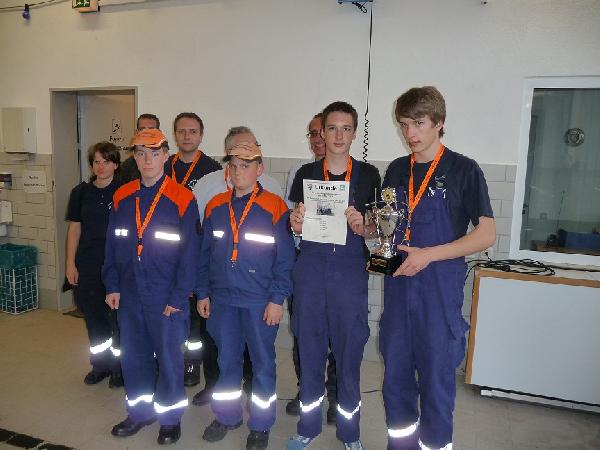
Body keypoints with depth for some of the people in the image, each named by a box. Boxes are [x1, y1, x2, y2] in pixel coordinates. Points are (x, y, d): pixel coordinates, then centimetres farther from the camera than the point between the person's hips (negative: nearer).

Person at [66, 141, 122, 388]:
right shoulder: (81, 192, 6)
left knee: (117, 316, 2)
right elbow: (74, 229, 9)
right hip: (88, 265, 4)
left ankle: (120, 367, 20)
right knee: (93, 315, 12)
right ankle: (101, 364, 30)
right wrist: (71, 264, 4)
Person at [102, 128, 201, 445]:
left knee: (168, 358, 8)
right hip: (128, 296, 5)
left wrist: (177, 297, -13)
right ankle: (139, 412, 37)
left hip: (166, 299, -4)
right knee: (133, 355, 16)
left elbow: (190, 253, -11)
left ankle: (170, 418, 28)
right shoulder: (122, 197, 5)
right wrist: (112, 286, 5)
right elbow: (112, 245, 10)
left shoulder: (182, 199, -10)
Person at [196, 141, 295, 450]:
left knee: (262, 363, 8)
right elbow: (204, 253, 11)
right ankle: (227, 416, 36)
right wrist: (202, 293, 9)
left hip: (260, 302, -4)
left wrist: (277, 299, -11)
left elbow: (285, 259, -8)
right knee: (226, 360, 16)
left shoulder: (275, 207, -8)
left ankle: (260, 425, 26)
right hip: (221, 299, 4)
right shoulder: (215, 207, 6)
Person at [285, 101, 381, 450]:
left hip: (350, 271, -1)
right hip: (311, 268, 2)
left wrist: (362, 226, -17)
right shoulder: (307, 173, 6)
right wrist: (295, 222, -12)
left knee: (349, 353, 5)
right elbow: (298, 226, 11)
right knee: (310, 351, 10)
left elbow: (377, 230, 5)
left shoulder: (368, 175, 2)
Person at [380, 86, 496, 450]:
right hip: (398, 286, 5)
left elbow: (487, 234, -9)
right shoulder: (396, 170, 10)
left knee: (437, 379, 5)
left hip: (440, 288, -5)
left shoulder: (463, 169, -5)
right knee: (395, 377, 14)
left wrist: (428, 255, -18)